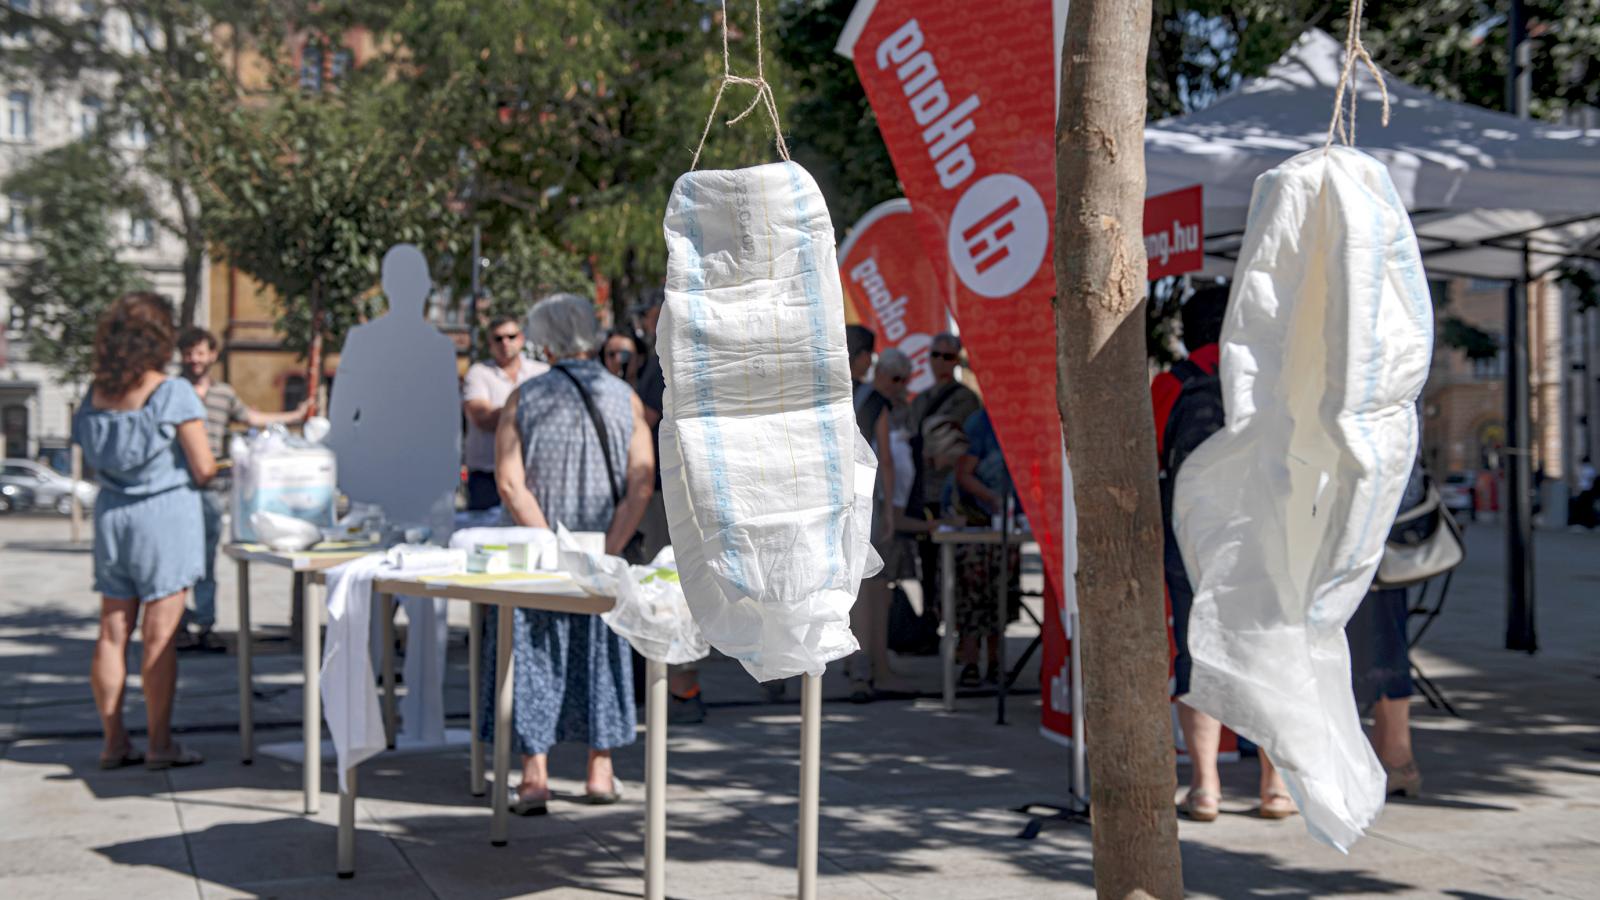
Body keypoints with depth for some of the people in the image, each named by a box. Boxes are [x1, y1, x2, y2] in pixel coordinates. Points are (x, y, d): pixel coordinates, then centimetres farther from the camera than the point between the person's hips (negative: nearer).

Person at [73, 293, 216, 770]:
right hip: (164, 515, -5)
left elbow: (92, 460, 10)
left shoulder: (95, 395, 3)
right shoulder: (174, 393, -13)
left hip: (111, 513, 5)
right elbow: (203, 468, -12)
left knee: (113, 632, 10)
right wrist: (208, 470, 10)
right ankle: (160, 743, 5)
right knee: (160, 634, 0)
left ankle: (114, 741, 16)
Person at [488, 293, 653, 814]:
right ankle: (600, 772, 19)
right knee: (601, 649, 15)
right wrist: (606, 551, -11)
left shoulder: (524, 399, -3)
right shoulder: (625, 399, 0)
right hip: (605, 552, 2)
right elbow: (641, 484, -8)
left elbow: (510, 483, -12)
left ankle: (534, 776, 4)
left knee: (535, 652, 7)